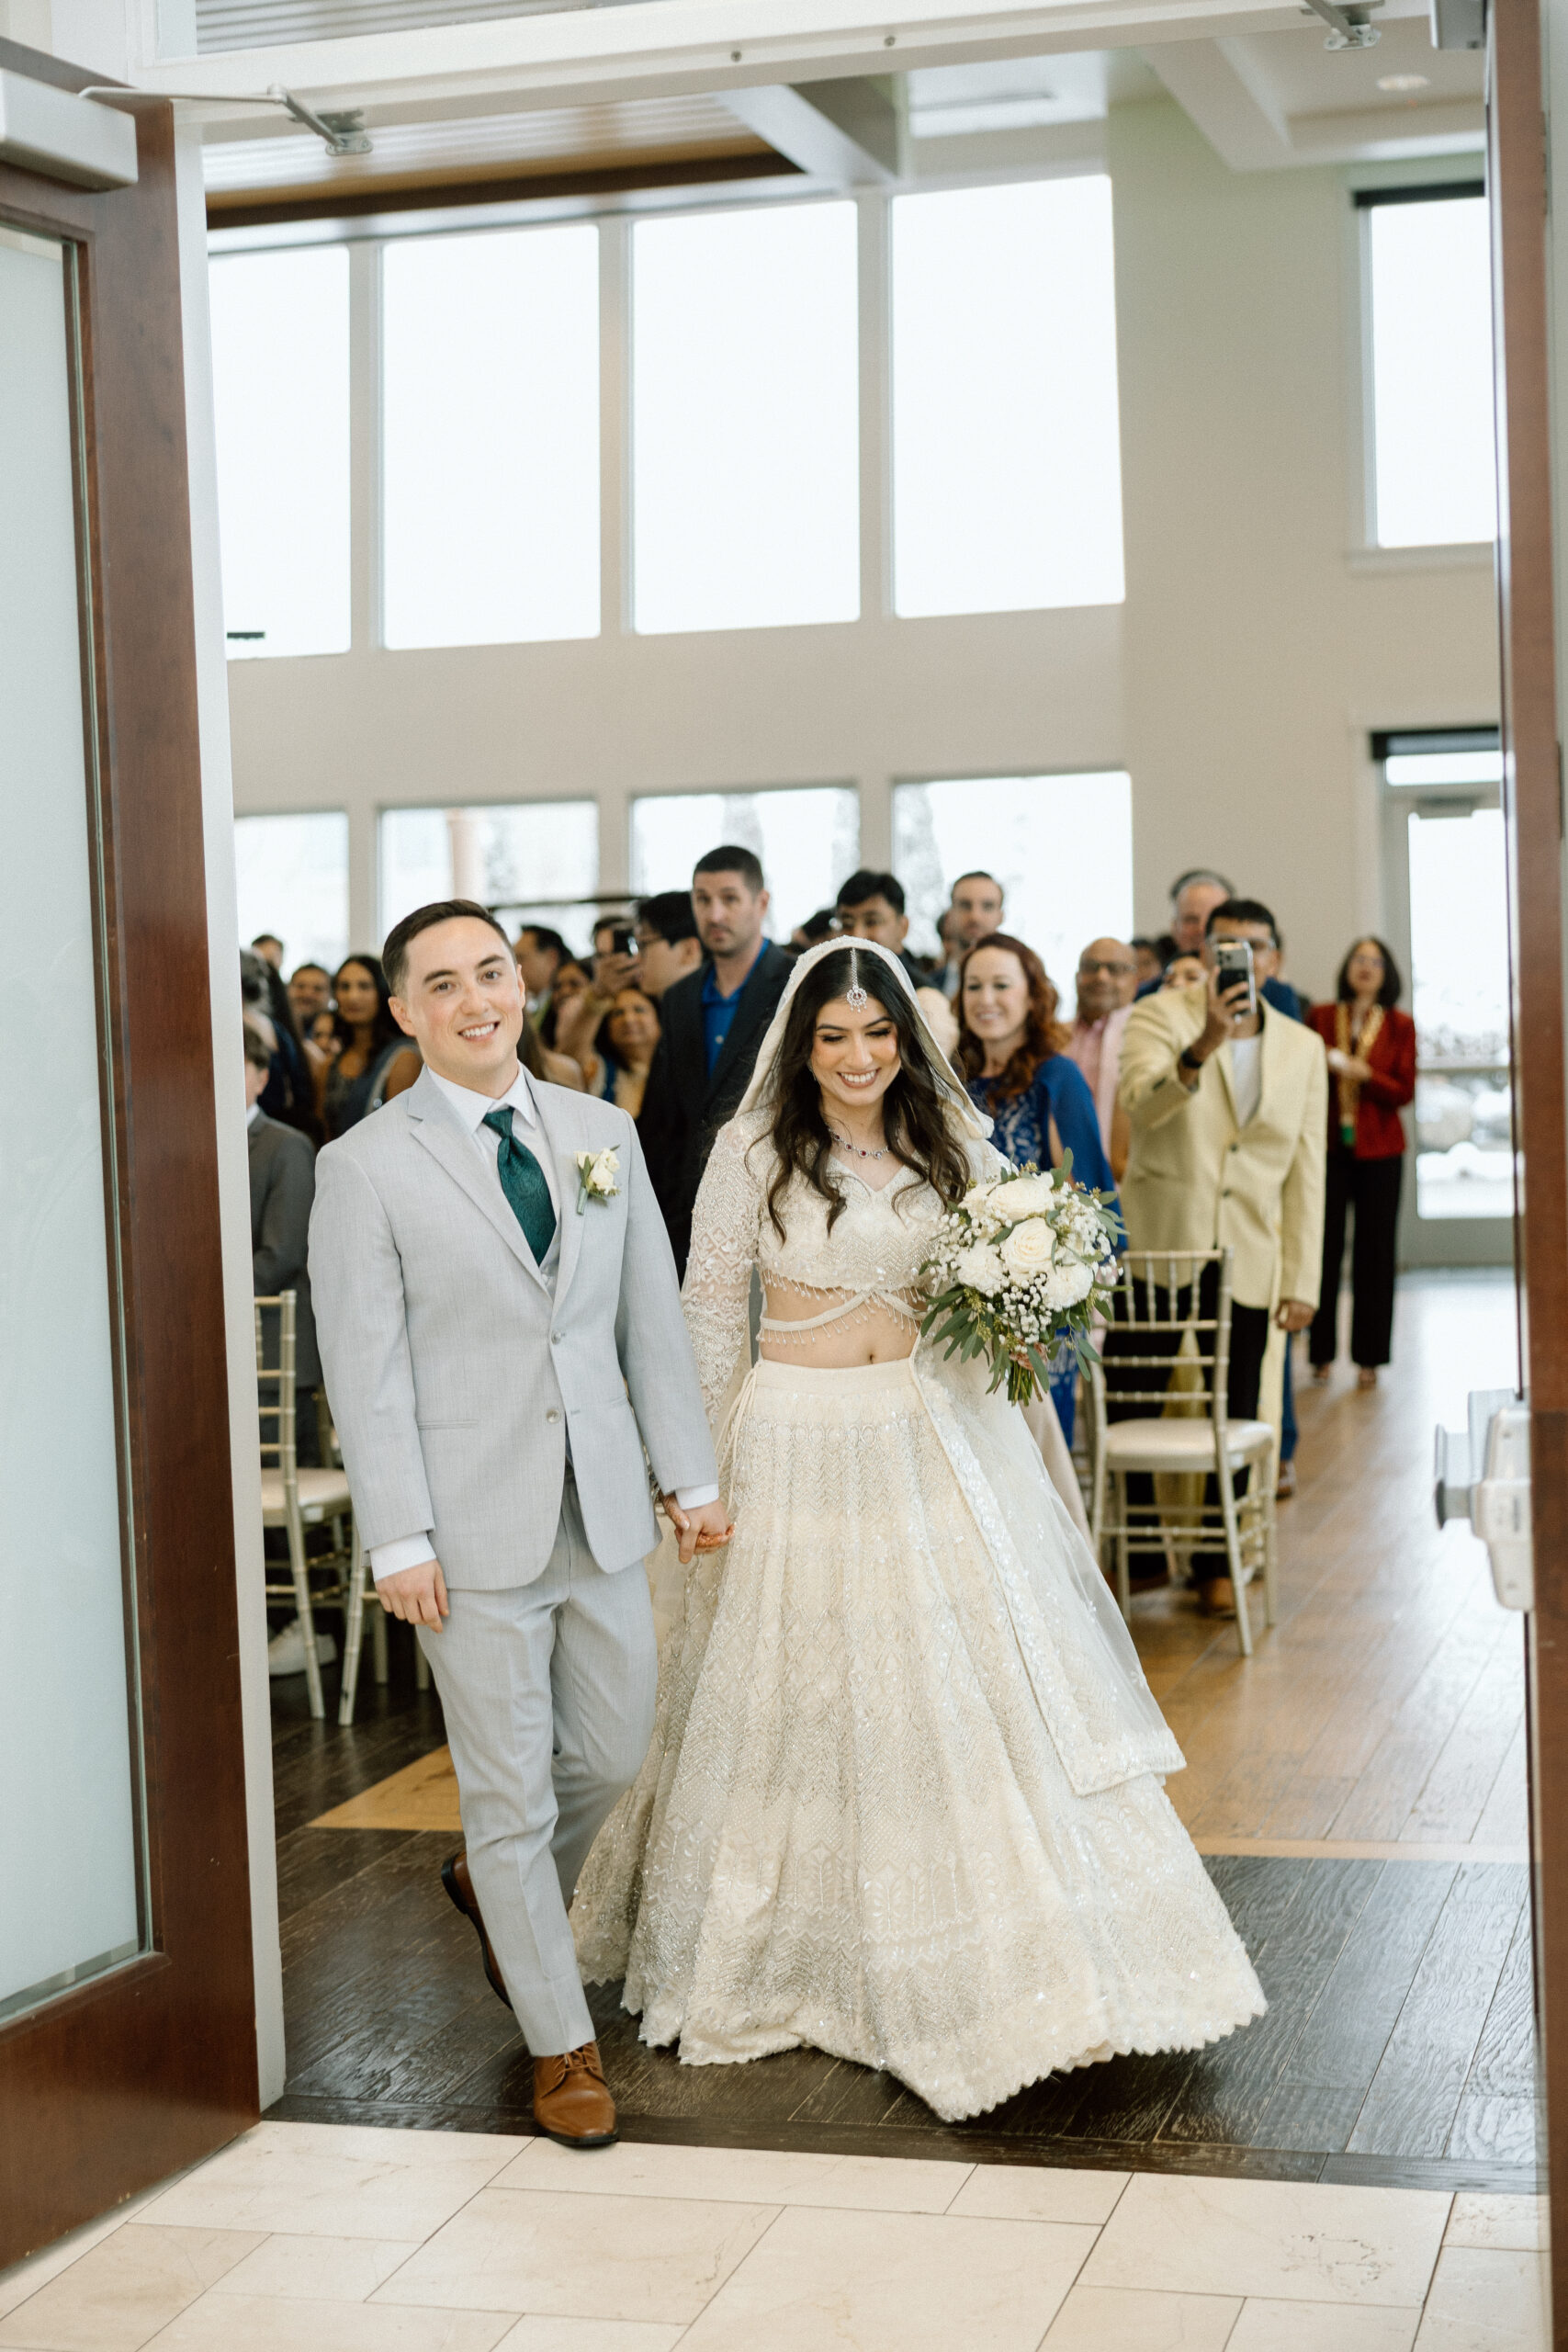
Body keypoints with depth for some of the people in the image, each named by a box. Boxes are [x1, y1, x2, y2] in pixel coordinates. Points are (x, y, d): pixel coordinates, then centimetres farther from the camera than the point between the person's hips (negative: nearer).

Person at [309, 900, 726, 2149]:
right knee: (511, 1793, 5)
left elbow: (654, 1320, 9)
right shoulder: (365, 1166, -7)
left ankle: (498, 1886, 47)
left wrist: (693, 1474, 7)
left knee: (613, 1755, 16)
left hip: (603, 1507, 5)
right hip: (475, 1527, -4)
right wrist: (399, 1541, -12)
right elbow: (367, 1369, -9)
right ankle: (561, 2043, 21)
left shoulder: (604, 1132, 6)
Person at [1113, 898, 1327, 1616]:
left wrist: (1302, 1281, 4)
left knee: (1232, 1420, 4)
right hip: (1153, 1252, -2)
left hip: (1245, 1264, 2)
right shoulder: (1159, 1017, -2)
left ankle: (1216, 1564, 17)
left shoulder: (1303, 1049, 8)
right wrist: (1201, 1048, -39)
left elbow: (1305, 1173, 8)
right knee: (1133, 1413, 4)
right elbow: (1140, 1104, -23)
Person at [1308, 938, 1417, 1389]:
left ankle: (1368, 1357, 7)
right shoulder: (1320, 1017, 6)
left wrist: (1362, 1072, -13)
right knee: (1324, 1248, -3)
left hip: (1378, 1151, 0)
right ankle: (1322, 1354, 6)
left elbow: (1404, 1092, 0)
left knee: (1374, 1252, 1)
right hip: (1328, 1146, 0)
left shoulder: (1399, 1025, 5)